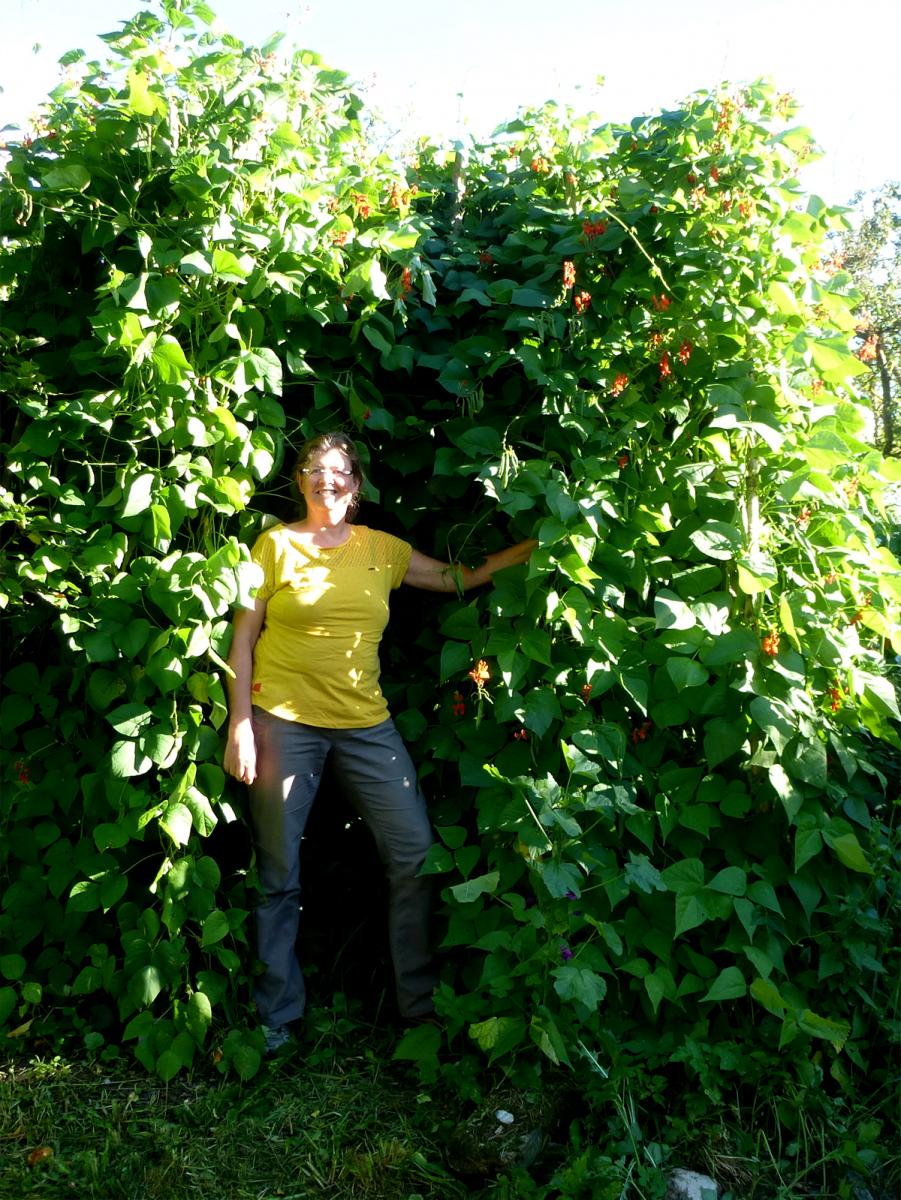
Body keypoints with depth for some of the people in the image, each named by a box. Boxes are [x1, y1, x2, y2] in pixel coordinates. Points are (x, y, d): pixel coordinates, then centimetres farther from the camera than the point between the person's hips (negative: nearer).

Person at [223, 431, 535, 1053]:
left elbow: (463, 579, 15)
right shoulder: (276, 545, 3)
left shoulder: (382, 549, 10)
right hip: (284, 722, -3)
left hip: (366, 723, 3)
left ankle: (423, 1004, 18)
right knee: (279, 876, 5)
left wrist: (535, 544, 8)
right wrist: (240, 721, -5)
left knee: (417, 855, 1)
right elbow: (244, 635, 2)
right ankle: (277, 1015, 23)